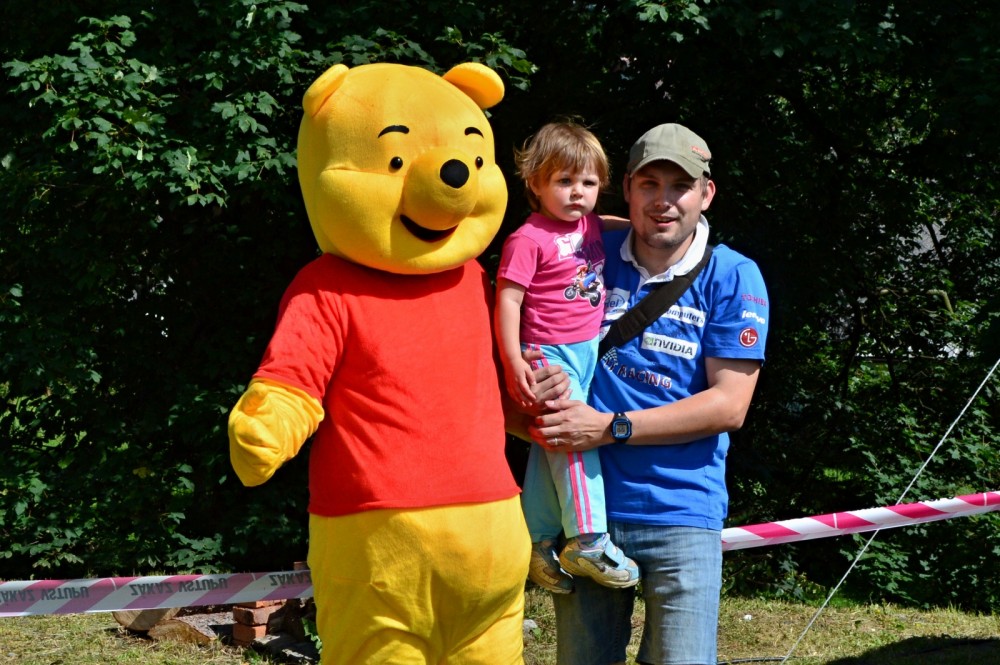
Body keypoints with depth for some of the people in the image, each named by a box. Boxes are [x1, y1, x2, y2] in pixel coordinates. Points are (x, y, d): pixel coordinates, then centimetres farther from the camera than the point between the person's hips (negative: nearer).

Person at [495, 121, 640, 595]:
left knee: (551, 449, 11)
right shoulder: (528, 239, -12)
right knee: (573, 438, -12)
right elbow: (508, 299, -14)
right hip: (549, 356, -7)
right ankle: (587, 539, -8)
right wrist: (513, 362, -19)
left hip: (590, 351, 7)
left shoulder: (593, 228, 9)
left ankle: (539, 543, 17)